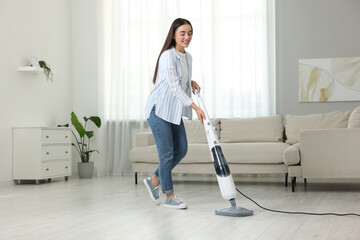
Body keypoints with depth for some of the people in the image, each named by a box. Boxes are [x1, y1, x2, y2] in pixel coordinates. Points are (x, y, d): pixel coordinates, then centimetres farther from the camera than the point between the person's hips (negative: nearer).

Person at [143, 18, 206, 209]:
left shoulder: (188, 57, 9)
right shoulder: (168, 56, -18)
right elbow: (174, 87, -25)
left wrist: (192, 83, 4)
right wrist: (195, 107, -30)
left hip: (175, 110, 9)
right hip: (159, 108, -9)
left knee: (181, 149, 9)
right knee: (166, 152, -4)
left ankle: (154, 180, 25)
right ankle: (169, 196, 7)